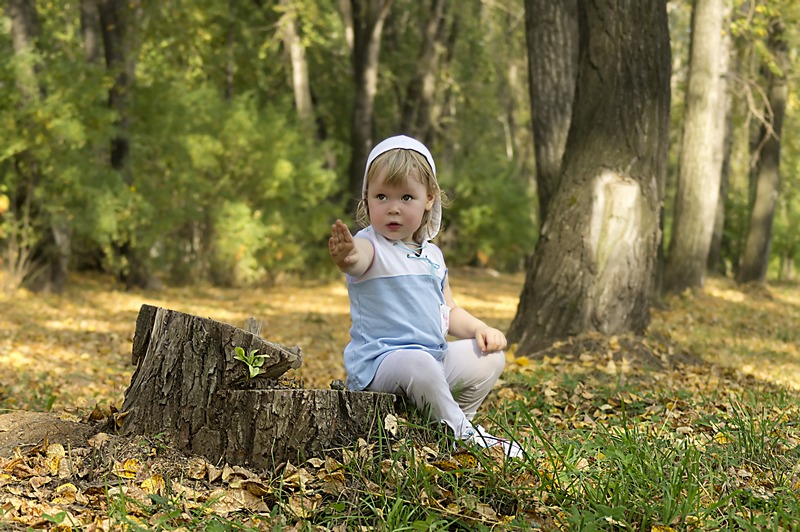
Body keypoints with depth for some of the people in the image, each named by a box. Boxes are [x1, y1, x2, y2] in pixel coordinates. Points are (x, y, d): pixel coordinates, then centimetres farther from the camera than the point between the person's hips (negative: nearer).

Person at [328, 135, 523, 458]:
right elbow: (359, 258, -39)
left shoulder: (432, 255, 12)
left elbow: (449, 311, 23)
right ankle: (462, 435, -16)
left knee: (490, 357, 7)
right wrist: (347, 257, -64)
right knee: (419, 365, -37)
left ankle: (457, 419, 17)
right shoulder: (371, 246, -12)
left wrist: (480, 329, 4)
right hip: (379, 360, -8)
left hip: (435, 354, 8)